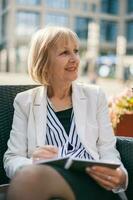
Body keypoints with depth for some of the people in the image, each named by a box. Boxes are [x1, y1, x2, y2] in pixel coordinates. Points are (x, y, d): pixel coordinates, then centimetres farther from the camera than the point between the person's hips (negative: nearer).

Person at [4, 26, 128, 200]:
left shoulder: (95, 96, 14)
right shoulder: (25, 101, 12)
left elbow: (108, 151, 10)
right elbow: (11, 159, 7)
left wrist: (120, 176, -14)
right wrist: (32, 163, -18)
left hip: (92, 184, 0)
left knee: (31, 177, -33)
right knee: (29, 173, -37)